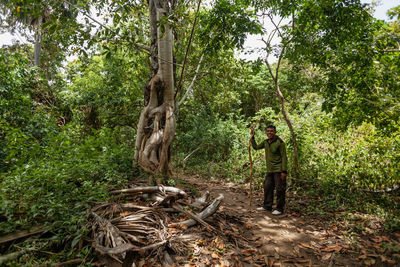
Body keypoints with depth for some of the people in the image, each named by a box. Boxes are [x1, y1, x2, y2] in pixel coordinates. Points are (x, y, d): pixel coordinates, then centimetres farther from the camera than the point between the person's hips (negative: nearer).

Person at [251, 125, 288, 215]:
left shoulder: (280, 142, -11)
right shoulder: (265, 142, 10)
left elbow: (284, 157, -12)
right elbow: (256, 147, 24)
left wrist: (284, 171, -17)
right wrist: (252, 137, 13)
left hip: (279, 170, -7)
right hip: (269, 170, 7)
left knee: (280, 189, -1)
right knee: (267, 187, 12)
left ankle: (280, 208, 10)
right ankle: (267, 206, 24)